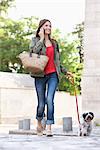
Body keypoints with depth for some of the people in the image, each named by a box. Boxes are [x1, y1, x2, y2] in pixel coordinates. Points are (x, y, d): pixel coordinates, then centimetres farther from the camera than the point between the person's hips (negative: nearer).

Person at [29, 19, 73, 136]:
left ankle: (49, 128, -15)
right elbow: (33, 51, -15)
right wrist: (41, 38, -8)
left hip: (53, 75, 2)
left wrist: (65, 71, 20)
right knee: (41, 103, 1)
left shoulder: (54, 43, 18)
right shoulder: (35, 40, 6)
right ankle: (39, 122, 29)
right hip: (40, 75, -2)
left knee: (49, 99, -15)